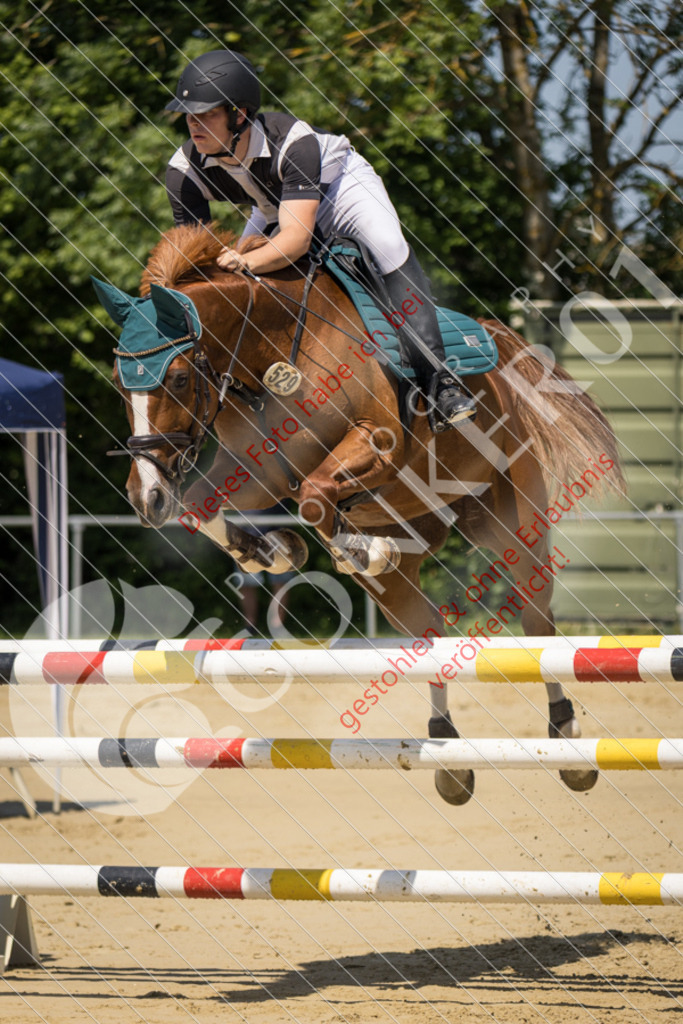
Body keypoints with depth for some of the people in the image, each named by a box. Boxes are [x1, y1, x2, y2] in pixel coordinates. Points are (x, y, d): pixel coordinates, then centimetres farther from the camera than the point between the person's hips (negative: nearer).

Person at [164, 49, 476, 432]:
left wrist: (248, 262, -66)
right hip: (277, 210, 6)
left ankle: (437, 380, -36)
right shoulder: (185, 169, -27)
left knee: (389, 246, -32)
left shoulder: (292, 142, -40)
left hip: (341, 185, -6)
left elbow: (297, 238, -47)